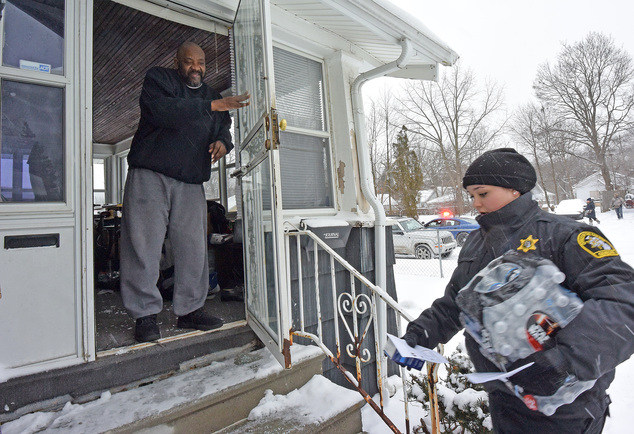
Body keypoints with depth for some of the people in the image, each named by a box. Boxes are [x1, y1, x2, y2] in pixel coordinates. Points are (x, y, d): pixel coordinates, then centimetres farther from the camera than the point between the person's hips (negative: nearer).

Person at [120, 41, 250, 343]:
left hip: (190, 182, 4)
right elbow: (162, 110, -14)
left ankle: (190, 309, 13)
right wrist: (212, 105, -18)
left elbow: (223, 128, 23)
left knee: (194, 248, 1)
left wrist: (222, 142, -3)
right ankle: (145, 315, 5)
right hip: (150, 174, -4)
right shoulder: (158, 79, 6)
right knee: (144, 245, -5)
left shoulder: (210, 95, 23)